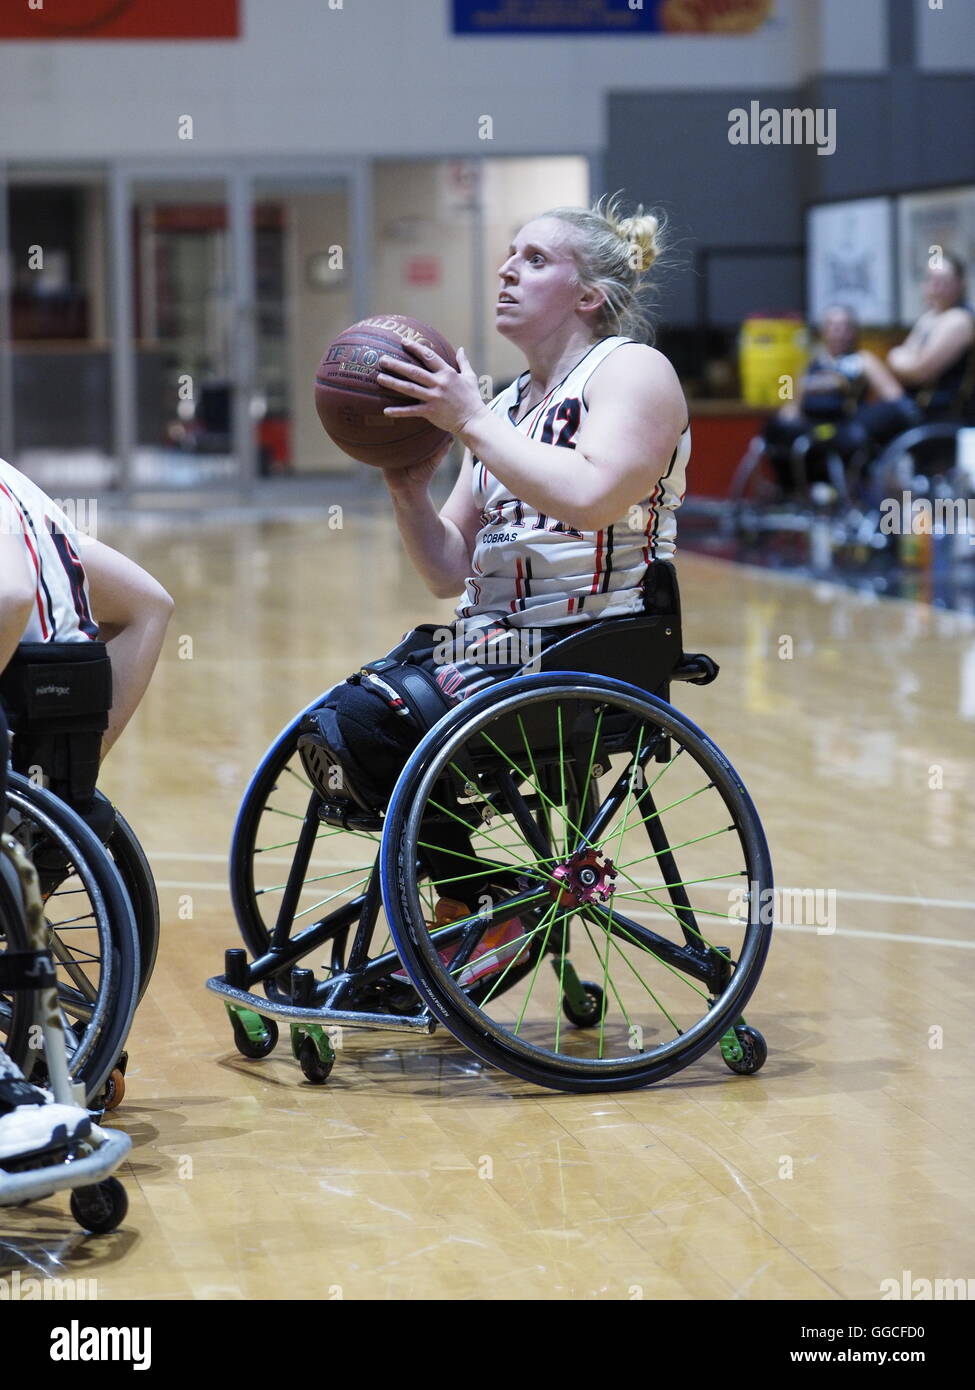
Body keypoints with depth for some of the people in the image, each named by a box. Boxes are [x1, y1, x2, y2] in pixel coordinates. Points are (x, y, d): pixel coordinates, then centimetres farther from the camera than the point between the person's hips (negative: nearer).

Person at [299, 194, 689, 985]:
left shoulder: (631, 371, -3)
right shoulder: (505, 405, 20)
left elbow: (591, 497, -24)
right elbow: (450, 574, 16)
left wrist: (473, 423, -17)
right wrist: (409, 491, -2)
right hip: (489, 640, 8)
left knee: (368, 719, -22)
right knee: (331, 726, -8)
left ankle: (489, 906, -5)